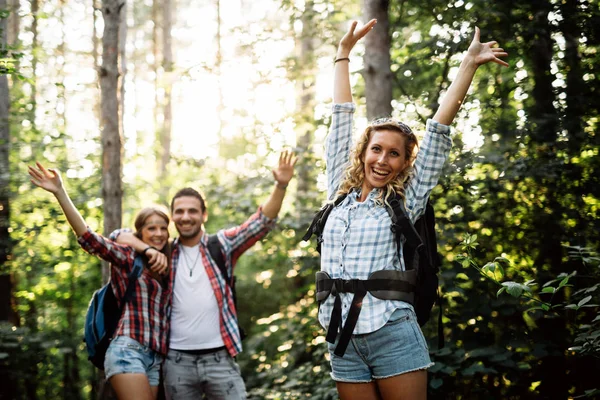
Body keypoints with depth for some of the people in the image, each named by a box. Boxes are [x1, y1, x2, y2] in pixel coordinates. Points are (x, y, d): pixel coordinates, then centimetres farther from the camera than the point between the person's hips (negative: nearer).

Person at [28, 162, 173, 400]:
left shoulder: (167, 269, 19)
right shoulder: (126, 257, 3)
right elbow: (88, 237, -11)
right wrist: (60, 192, -21)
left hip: (156, 358, 7)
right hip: (128, 349, -6)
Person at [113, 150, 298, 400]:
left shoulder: (222, 245, 4)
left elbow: (262, 222, -5)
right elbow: (119, 236, 10)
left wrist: (281, 185, -19)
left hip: (219, 358, -1)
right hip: (177, 360, 1)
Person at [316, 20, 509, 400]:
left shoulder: (406, 200, 3)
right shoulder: (341, 193, 12)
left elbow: (438, 130, 2)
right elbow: (342, 117, 18)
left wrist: (469, 64, 2)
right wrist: (344, 52, 24)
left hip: (393, 336, -3)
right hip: (342, 340, 3)